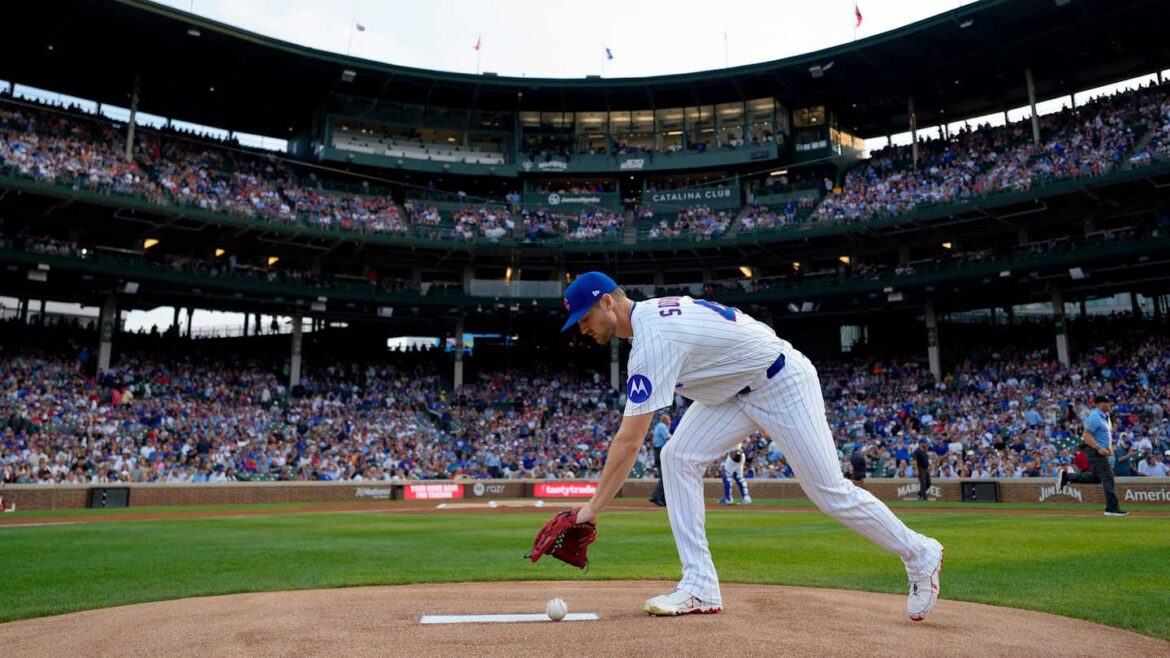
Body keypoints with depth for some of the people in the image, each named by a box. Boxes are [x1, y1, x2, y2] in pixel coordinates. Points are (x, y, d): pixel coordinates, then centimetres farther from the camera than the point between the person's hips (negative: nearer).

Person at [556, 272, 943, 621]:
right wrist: (760, 419, 18)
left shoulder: (651, 340, -28)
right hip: (741, 389, 10)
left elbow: (629, 441, -30)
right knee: (678, 458, -5)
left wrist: (592, 509, -25)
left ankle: (919, 554, 21)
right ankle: (701, 587, -4)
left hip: (783, 383, -10)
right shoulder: (654, 311, 2)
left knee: (829, 491, -3)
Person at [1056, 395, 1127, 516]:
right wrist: (1099, 448, -27)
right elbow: (1087, 435, -21)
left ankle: (1065, 476, 19)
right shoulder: (1094, 417, -17)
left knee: (1096, 478, 16)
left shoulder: (1106, 416, 13)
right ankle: (1112, 508, -5)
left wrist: (1109, 447, 13)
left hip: (1101, 451, 10)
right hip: (1095, 451, -10)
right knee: (1107, 478, -9)